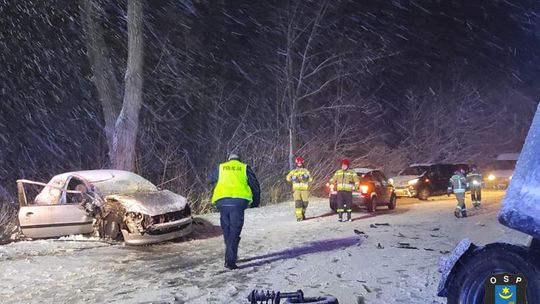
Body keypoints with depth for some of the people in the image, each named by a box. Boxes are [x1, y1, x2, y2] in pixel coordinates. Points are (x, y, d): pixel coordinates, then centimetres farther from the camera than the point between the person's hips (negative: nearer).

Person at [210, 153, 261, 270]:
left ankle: (230, 256, 25)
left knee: (226, 230, 17)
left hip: (222, 200, 2)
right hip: (239, 201, -2)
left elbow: (211, 179, 34)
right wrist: (255, 202, 25)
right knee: (234, 231, -2)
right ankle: (230, 260, -11)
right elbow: (255, 185, 14)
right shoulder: (245, 168, 16)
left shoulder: (221, 168, 20)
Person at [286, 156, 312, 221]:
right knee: (298, 202, -14)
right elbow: (288, 178, 0)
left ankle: (302, 214, 25)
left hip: (304, 189, 1)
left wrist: (306, 177, -18)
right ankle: (299, 217, -14)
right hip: (296, 189, -1)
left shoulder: (306, 171, 13)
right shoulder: (293, 171, 14)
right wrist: (293, 178, -17)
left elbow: (310, 179, 2)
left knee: (305, 203, -1)